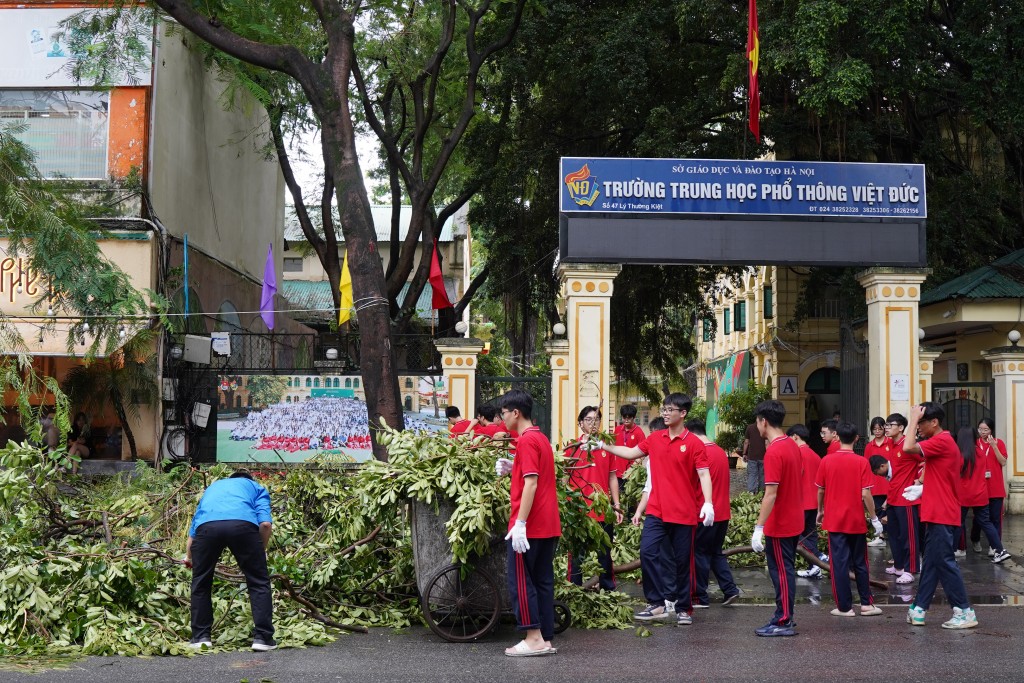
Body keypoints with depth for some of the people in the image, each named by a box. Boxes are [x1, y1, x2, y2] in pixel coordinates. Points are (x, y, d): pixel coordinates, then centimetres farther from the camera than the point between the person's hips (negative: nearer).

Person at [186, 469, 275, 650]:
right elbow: (265, 523, 13)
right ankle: (262, 637, 10)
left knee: (201, 583, 22)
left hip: (207, 526, 2)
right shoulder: (256, 488, 34)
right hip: (243, 524, -2)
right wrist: (261, 552, 27)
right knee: (259, 582, 13)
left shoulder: (212, 487, 44)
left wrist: (188, 557, 64)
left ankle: (201, 637, 25)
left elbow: (193, 528, 49)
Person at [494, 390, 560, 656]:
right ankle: (545, 639, 11)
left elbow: (531, 483, -21)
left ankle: (534, 638, -3)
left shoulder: (527, 440, -14)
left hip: (530, 525, -9)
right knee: (542, 581, 10)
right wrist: (513, 468, 12)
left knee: (520, 581, -3)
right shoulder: (540, 437, 16)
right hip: (548, 524, 9)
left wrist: (520, 523, -22)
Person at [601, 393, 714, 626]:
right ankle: (660, 602, -1)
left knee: (682, 561, 5)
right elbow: (632, 453, 19)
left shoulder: (693, 443, -8)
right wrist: (604, 446, 15)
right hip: (657, 510, 4)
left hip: (683, 513, -4)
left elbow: (704, 474, -14)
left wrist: (708, 503, -27)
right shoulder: (655, 439, 7)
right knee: (648, 551, -9)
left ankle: (683, 609, 17)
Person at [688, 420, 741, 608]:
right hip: (723, 512, 8)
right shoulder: (721, 452, 10)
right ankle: (730, 590, 8)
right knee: (716, 552, 17)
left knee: (700, 554, 2)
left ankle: (700, 598, 8)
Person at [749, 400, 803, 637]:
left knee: (781, 572, -1)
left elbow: (771, 494, -24)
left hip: (779, 525, -9)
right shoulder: (793, 445, 6)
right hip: (794, 521, 9)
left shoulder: (773, 452, -21)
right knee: (785, 570, 17)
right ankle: (786, 616, 25)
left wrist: (759, 527, -23)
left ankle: (783, 623, 5)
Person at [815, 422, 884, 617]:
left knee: (839, 563, 3)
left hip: (834, 520, 0)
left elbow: (820, 491, 3)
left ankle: (844, 607, 5)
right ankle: (866, 603, 18)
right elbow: (866, 494, -11)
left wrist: (820, 511, 20)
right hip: (857, 521, 0)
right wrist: (874, 518, -1)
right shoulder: (861, 462, -9)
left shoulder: (827, 461, -5)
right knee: (860, 563, 14)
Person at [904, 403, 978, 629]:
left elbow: (908, 447, -28)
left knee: (944, 562, -5)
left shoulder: (941, 442, -16)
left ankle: (965, 613, -1)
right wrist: (923, 488, 11)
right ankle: (918, 610, 18)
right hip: (938, 514, 10)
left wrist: (914, 418, -18)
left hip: (941, 516, -10)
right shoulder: (945, 441, 16)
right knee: (931, 563, 12)